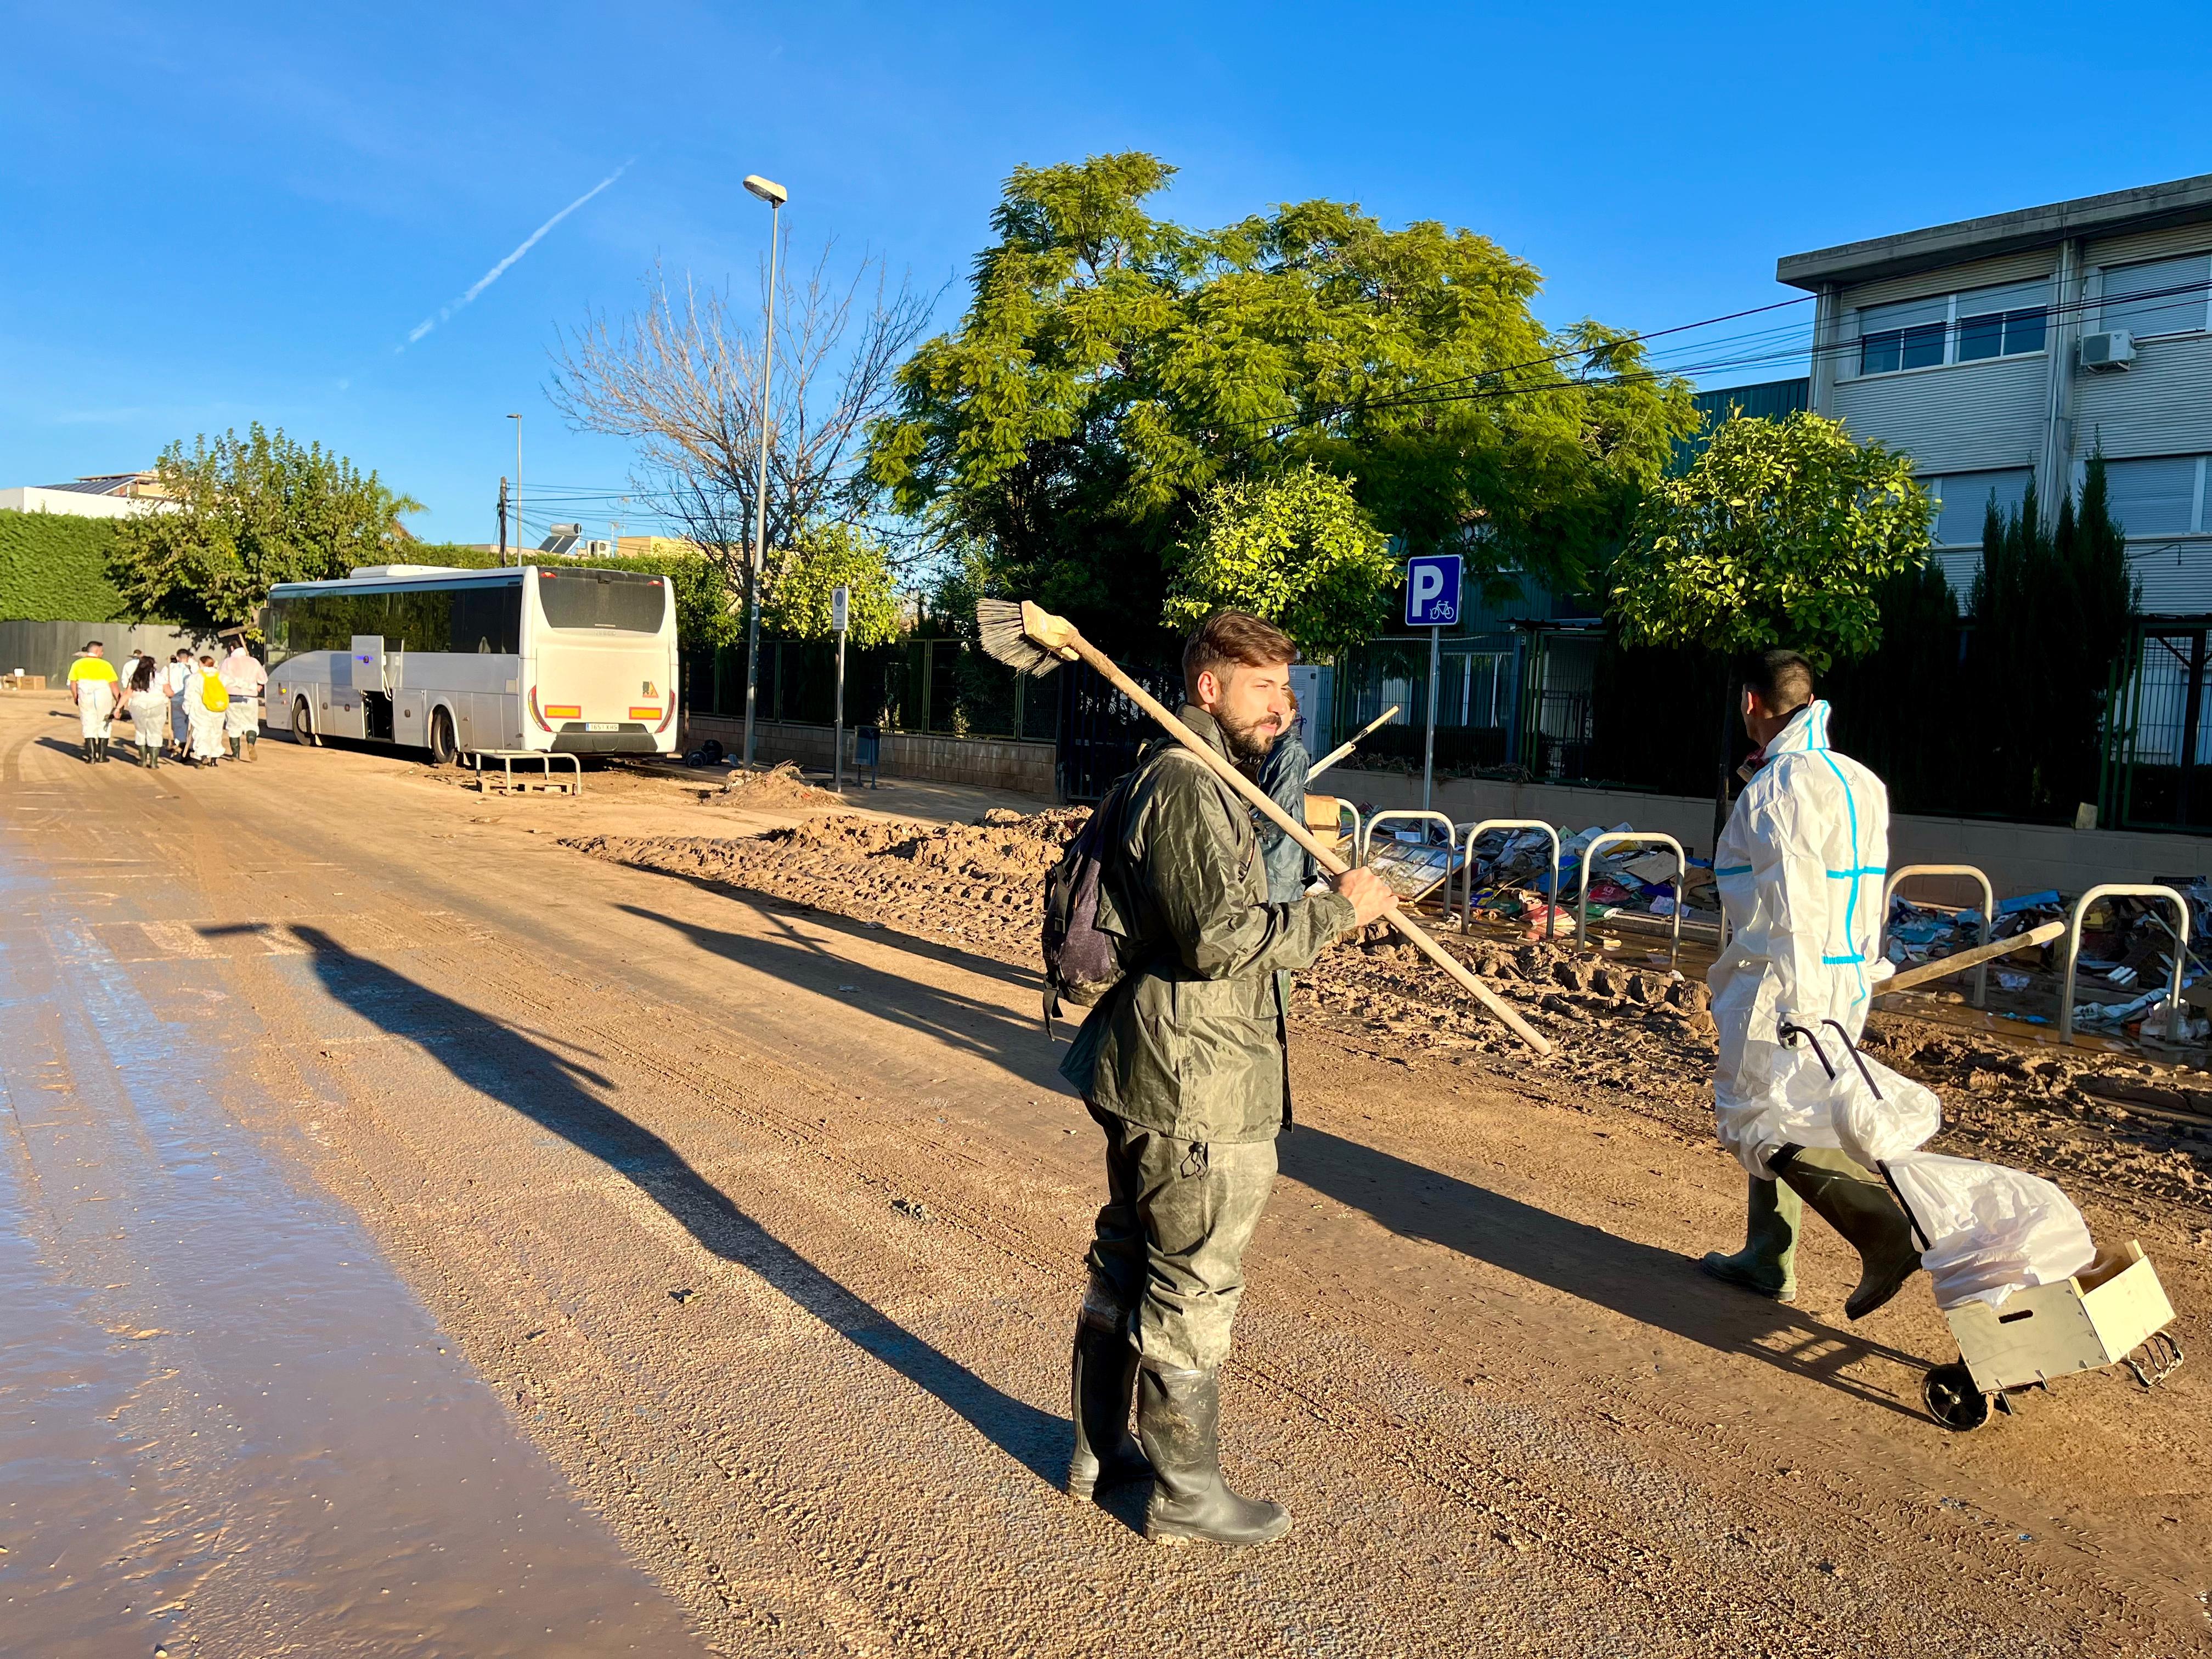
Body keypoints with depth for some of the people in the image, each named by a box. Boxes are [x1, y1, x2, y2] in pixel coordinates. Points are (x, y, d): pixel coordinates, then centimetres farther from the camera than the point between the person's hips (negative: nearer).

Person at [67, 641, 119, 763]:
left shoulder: (78, 664, 7)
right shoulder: (106, 665, 2)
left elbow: (73, 684, 3)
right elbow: (113, 685, -3)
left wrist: (75, 698, 17)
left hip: (85, 696, 1)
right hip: (104, 696, -1)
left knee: (89, 725, 7)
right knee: (103, 726, 11)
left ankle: (92, 755, 0)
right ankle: (102, 755, 13)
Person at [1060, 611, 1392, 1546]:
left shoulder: (1167, 774, 14)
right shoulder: (1190, 784, -18)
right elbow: (1219, 937, -25)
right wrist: (1337, 910, -18)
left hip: (1143, 1073, 11)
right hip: (1196, 1085, -11)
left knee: (1126, 1261, 20)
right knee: (1192, 1290, 3)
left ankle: (1100, 1450, 35)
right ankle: (1186, 1494, 18)